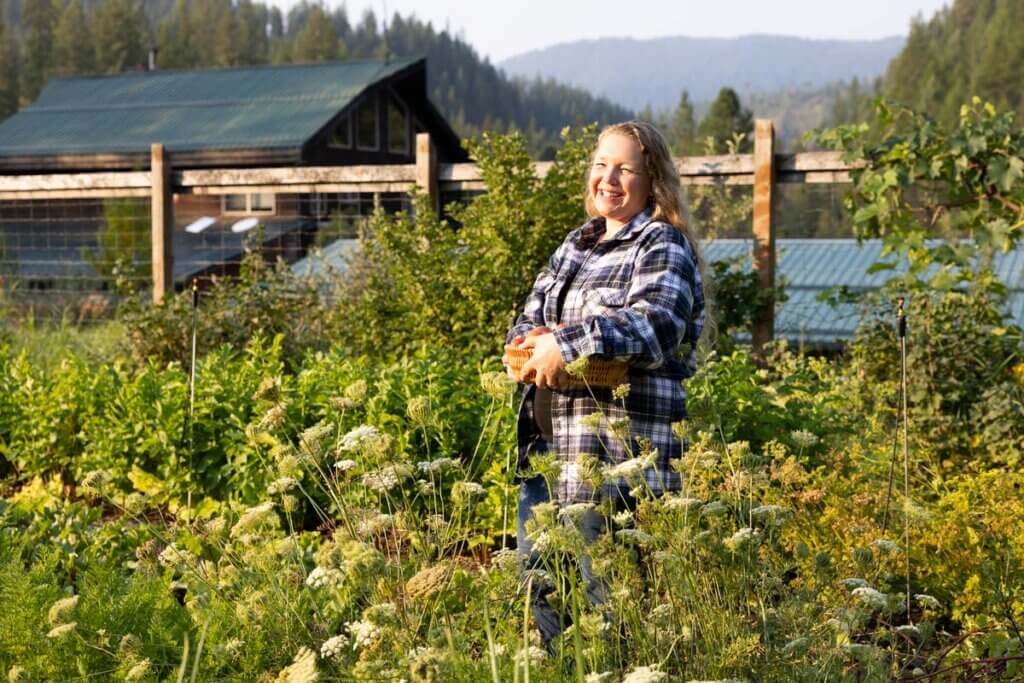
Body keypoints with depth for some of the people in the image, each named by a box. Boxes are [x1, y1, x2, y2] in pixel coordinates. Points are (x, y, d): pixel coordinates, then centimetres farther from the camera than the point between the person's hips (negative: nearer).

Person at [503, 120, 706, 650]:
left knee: (603, 590, -1)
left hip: (619, 452, -8)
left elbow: (655, 325, -20)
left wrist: (566, 344, -23)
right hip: (547, 445, 8)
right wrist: (533, 344, -7)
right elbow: (529, 319, 17)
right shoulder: (574, 246, 18)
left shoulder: (663, 246, -4)